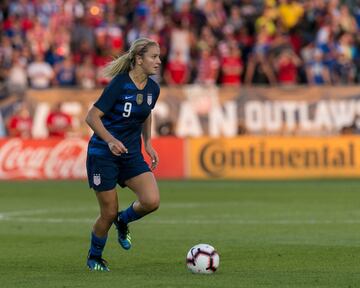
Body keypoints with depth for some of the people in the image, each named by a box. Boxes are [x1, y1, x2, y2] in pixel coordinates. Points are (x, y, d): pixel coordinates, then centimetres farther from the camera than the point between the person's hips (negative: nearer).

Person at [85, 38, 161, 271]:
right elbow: (92, 117, -19)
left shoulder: (153, 89, 1)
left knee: (152, 201, -16)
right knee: (109, 213, -1)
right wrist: (110, 140, -33)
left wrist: (148, 143, 13)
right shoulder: (119, 84, -19)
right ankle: (94, 258, 25)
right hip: (103, 154, -5)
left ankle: (123, 221, 17)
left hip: (132, 155, 5)